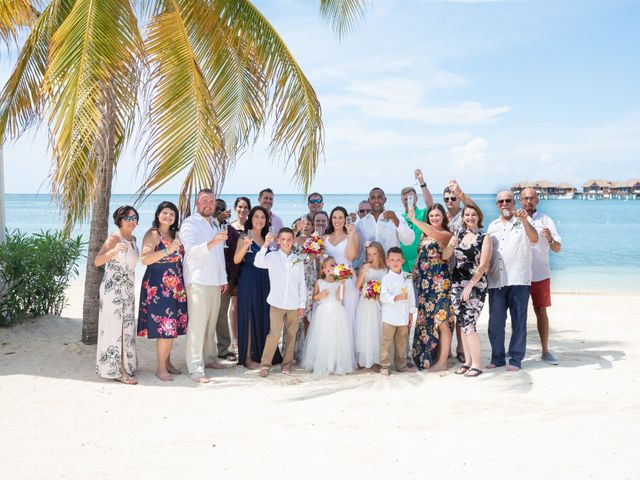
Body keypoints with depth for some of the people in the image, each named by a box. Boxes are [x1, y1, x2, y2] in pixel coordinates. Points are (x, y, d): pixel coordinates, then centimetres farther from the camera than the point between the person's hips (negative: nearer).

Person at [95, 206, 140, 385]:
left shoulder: (133, 239, 10)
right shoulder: (114, 238, -12)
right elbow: (97, 261, -24)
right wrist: (113, 250, -41)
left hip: (128, 290, 8)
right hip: (113, 289, -8)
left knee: (126, 328, 12)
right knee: (115, 328, -5)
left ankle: (124, 366, 22)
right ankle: (116, 370, -1)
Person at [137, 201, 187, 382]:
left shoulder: (174, 235, 16)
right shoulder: (152, 234, -6)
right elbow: (144, 259, -20)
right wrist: (168, 250, -24)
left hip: (175, 285, 7)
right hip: (158, 286, -7)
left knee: (172, 326, 10)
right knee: (165, 327, -9)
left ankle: (167, 362, 22)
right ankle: (161, 368, 1)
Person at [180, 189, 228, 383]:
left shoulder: (214, 225, 20)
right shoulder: (189, 224, -5)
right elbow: (191, 250, -22)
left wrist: (223, 279, 22)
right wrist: (211, 243, -37)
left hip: (215, 281, 8)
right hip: (198, 281, -8)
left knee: (211, 324, 13)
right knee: (197, 325, -10)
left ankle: (209, 358, 26)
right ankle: (195, 369, -9)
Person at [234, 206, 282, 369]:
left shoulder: (266, 239, 15)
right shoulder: (244, 238, -3)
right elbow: (236, 260, -18)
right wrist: (245, 246, -33)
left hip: (264, 281, 6)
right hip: (249, 280, -6)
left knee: (264, 317, 9)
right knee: (249, 317, -2)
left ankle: (261, 354, 20)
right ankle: (247, 357, 5)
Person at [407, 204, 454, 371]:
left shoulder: (447, 235, -3)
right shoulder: (424, 234, 16)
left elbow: (434, 233, -25)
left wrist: (414, 220, -31)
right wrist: (415, 272, 8)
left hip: (440, 282, -7)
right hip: (424, 282, 7)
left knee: (441, 321, -7)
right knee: (426, 321, 8)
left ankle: (442, 361, -1)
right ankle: (429, 358, 18)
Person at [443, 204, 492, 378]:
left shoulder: (484, 238, -2)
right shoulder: (458, 235, 12)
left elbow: (483, 265, -9)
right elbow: (445, 257, 4)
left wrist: (469, 286, -14)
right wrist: (451, 245, -16)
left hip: (476, 285, -5)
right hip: (457, 284, 5)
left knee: (468, 323, -12)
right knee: (462, 323, 6)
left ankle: (476, 364, -3)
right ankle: (468, 361, 16)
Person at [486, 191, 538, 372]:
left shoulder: (523, 221, 4)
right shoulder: (492, 226, 18)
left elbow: (534, 239, -15)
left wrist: (525, 221, -30)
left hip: (519, 280, -4)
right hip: (496, 281, 4)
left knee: (518, 322, 0)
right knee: (495, 322, 4)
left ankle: (515, 359, 8)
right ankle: (497, 357, 16)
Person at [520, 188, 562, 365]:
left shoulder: (545, 220, 2)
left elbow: (557, 249, -1)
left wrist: (550, 239, -22)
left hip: (540, 275, 0)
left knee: (541, 312, 5)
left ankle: (545, 351, 12)